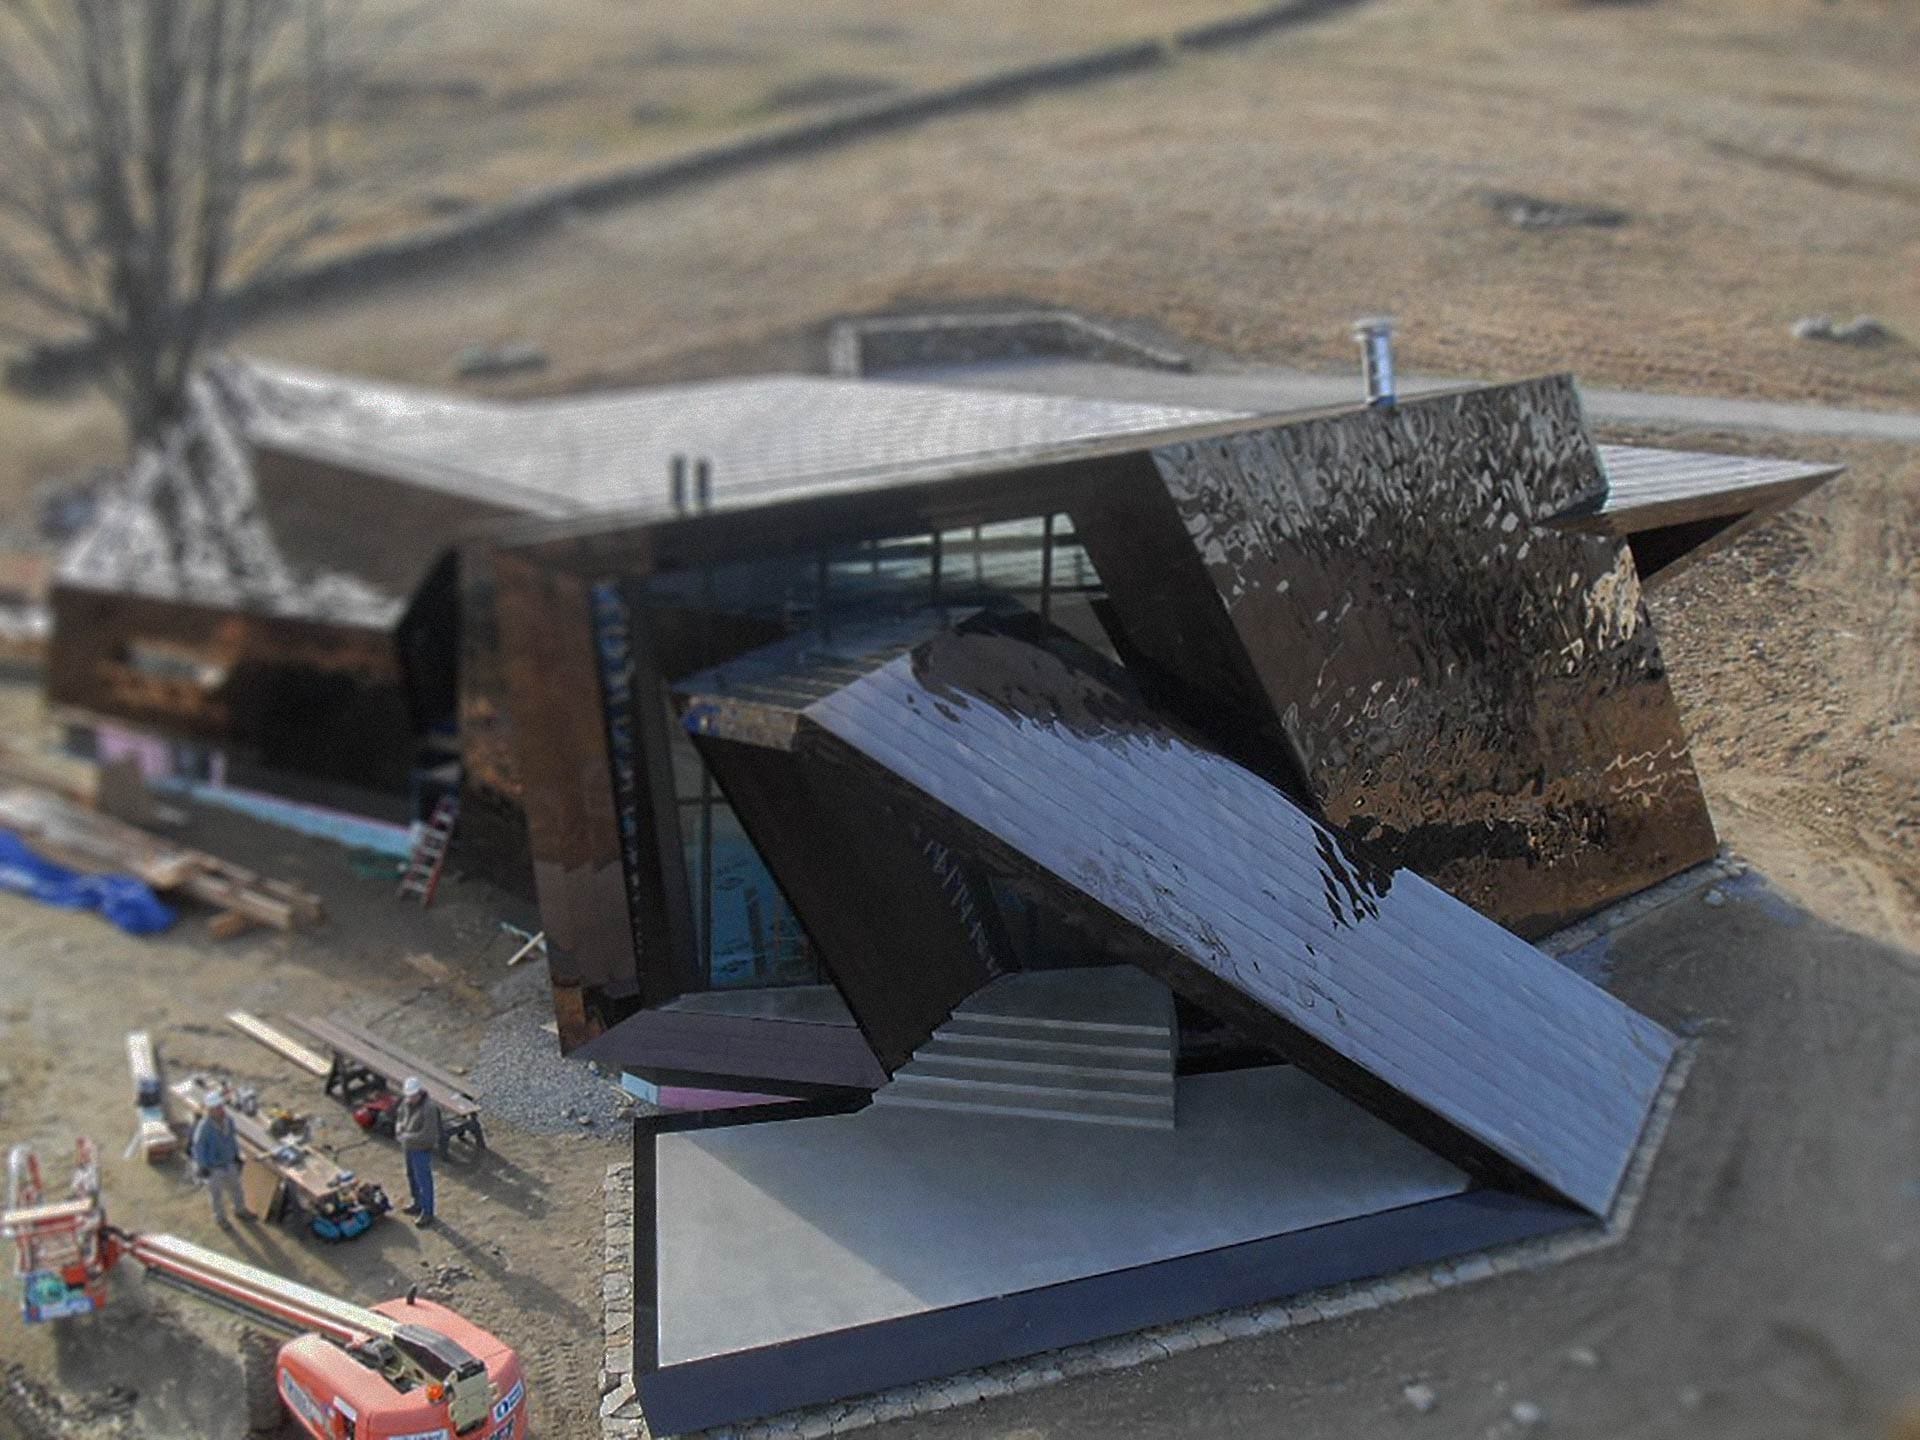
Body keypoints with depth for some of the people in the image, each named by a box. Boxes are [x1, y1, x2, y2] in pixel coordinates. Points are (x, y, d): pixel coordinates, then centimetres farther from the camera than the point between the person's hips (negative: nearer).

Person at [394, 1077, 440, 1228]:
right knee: (412, 1176, 24)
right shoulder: (407, 1102, -6)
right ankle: (418, 1204, 43)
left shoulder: (428, 1109, -30)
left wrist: (406, 1136, -22)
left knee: (423, 1181, 4)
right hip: (409, 1147, 8)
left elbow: (427, 1135, -29)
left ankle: (427, 1213, 19)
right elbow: (400, 1116, 13)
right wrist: (399, 1128, -9)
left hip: (422, 1149, -8)